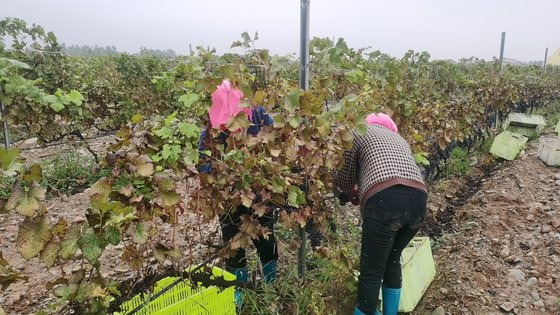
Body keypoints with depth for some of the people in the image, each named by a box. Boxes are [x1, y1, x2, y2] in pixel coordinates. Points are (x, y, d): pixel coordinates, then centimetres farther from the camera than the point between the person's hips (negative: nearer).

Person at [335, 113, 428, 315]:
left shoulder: (359, 131, 18)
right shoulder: (399, 138, 35)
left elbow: (344, 178, 17)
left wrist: (349, 192, 39)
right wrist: (360, 194, 41)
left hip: (386, 200, -6)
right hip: (418, 198, 7)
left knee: (371, 271, 7)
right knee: (392, 259, 26)